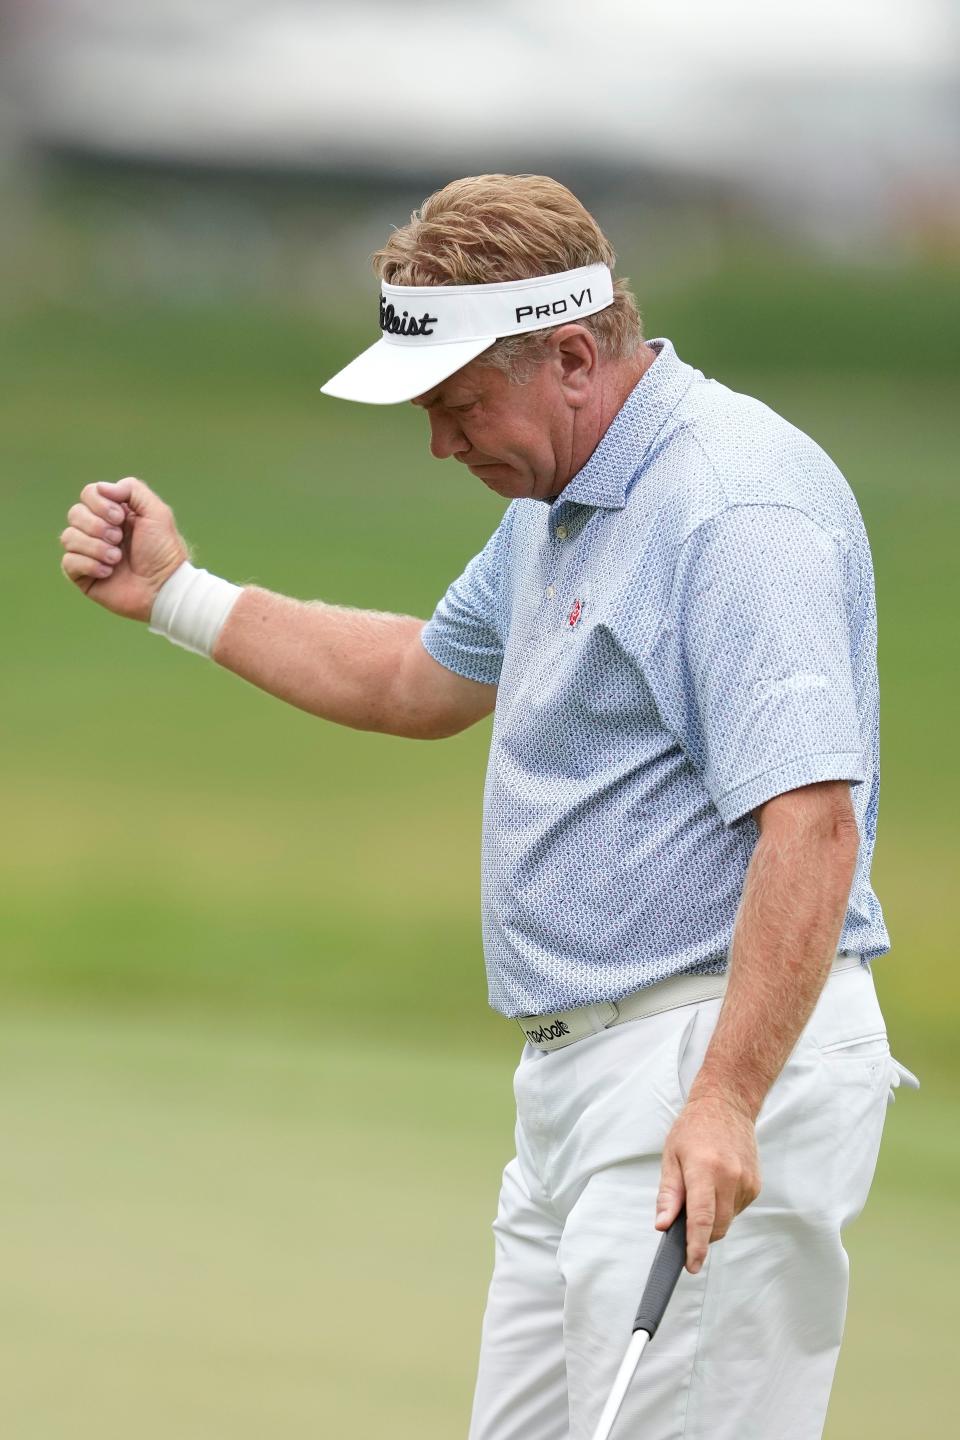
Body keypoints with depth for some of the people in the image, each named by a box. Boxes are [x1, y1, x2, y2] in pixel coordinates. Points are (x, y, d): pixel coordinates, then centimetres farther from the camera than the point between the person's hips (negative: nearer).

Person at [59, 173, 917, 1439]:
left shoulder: (735, 509, -18)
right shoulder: (561, 503, 16)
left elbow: (812, 825, -26)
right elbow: (427, 682, 33)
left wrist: (726, 1101, -31)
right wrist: (174, 596, 28)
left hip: (722, 1060, -10)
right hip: (580, 1073, 10)